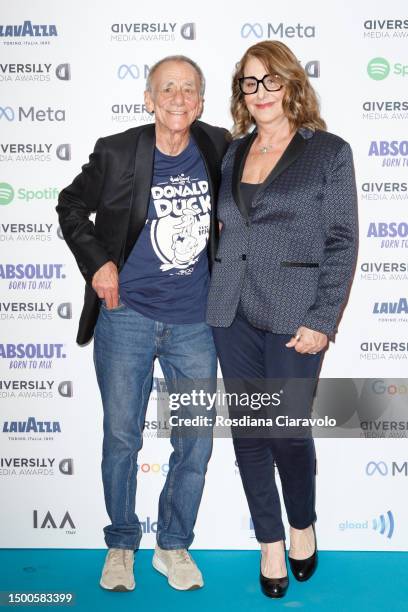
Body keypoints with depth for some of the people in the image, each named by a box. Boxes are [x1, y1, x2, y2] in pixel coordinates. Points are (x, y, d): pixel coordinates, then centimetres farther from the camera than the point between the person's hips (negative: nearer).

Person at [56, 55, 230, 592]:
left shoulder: (218, 147, 0)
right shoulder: (116, 153, -7)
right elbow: (71, 207, 8)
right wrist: (96, 262, -3)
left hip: (195, 321, 2)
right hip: (127, 315, -2)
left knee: (195, 441, 7)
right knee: (122, 437, 7)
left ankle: (173, 546, 28)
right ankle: (121, 544, 28)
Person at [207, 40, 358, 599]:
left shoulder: (329, 152, -2)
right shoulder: (232, 153, 12)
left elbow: (342, 242, -5)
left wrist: (322, 321, -12)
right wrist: (213, 299, 9)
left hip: (292, 316, -4)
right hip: (233, 313, 5)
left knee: (289, 430, 0)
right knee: (247, 432, 9)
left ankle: (303, 525, 31)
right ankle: (270, 541, 27)